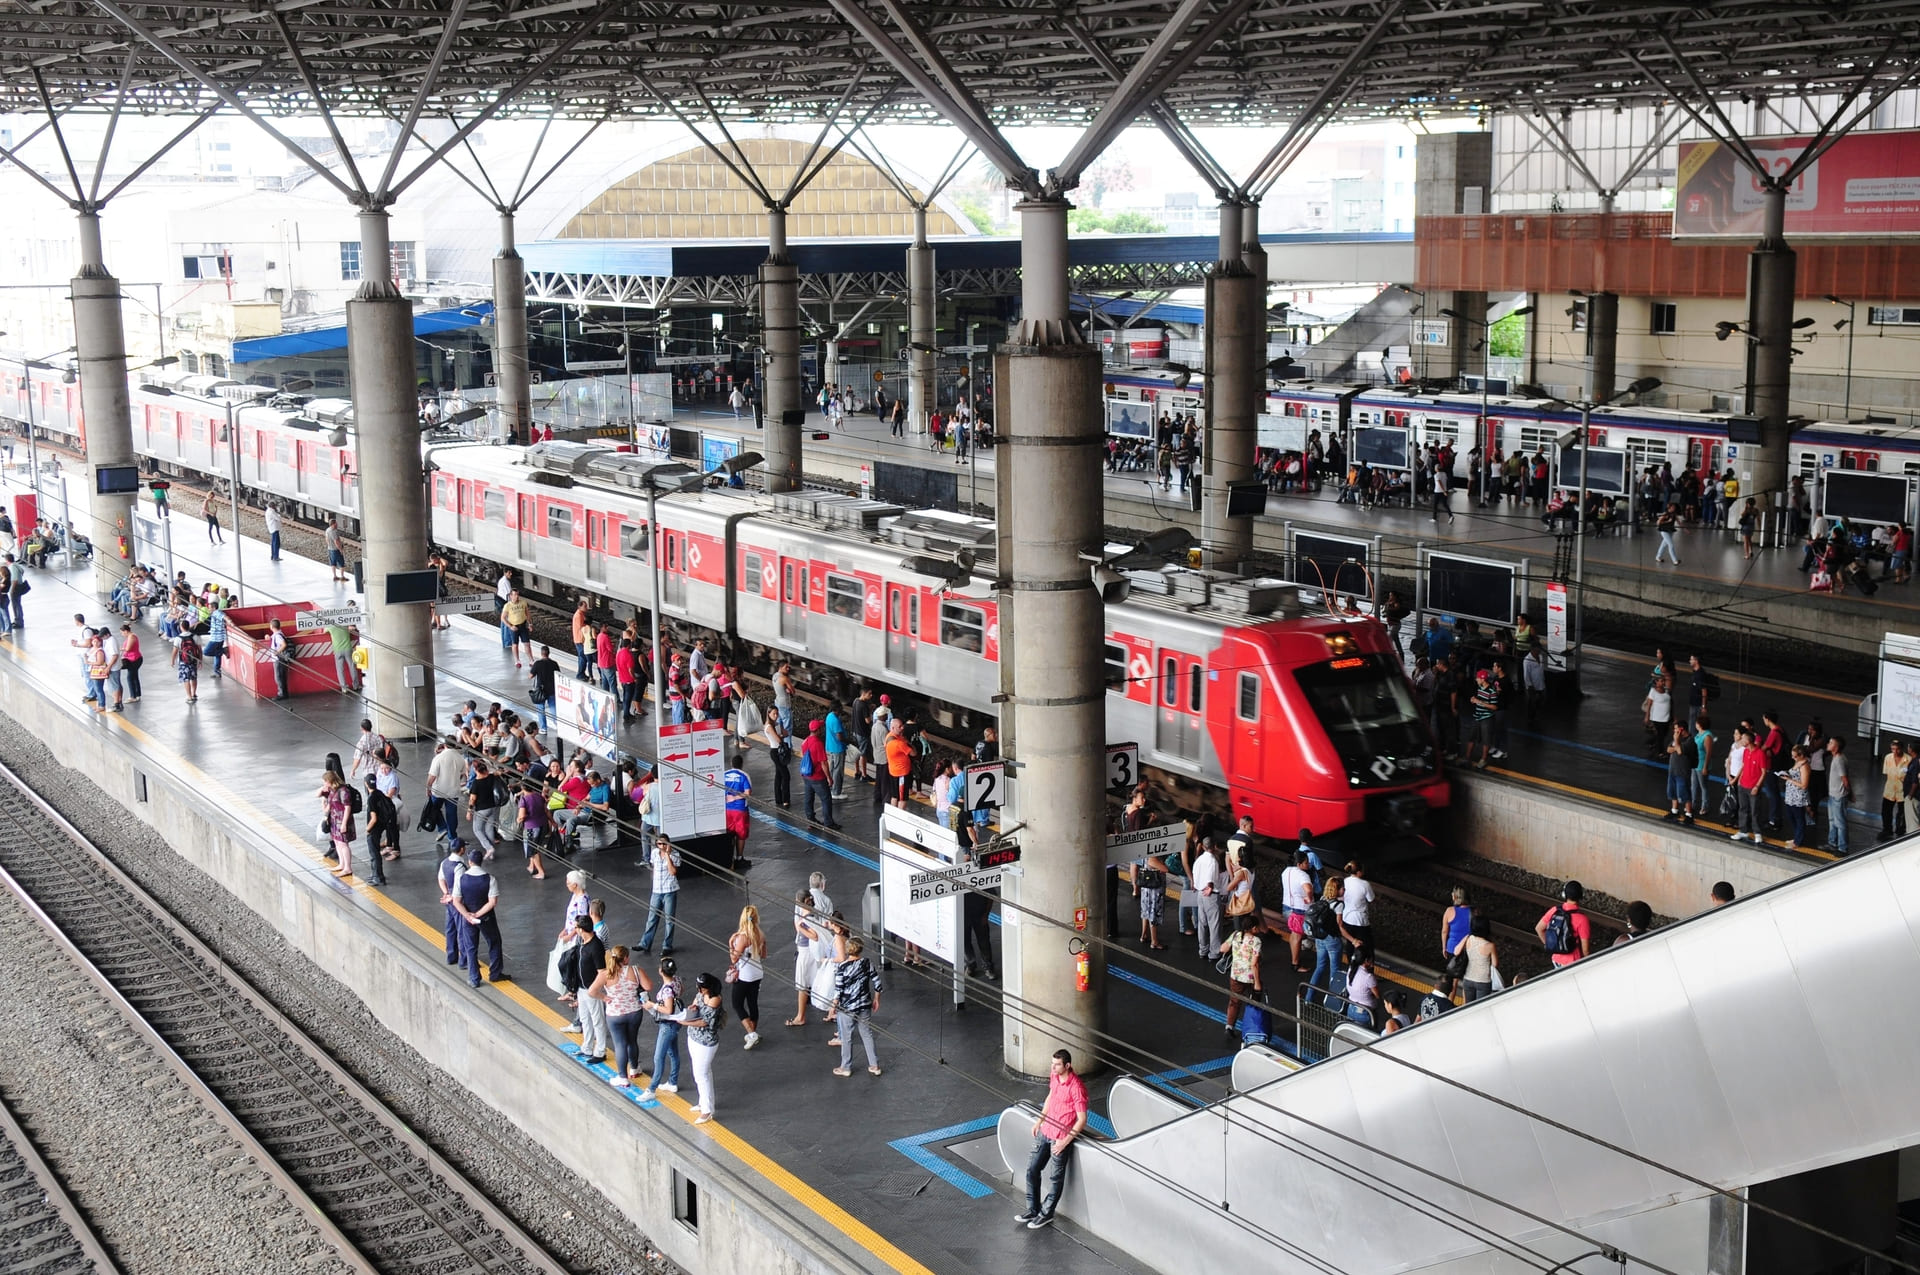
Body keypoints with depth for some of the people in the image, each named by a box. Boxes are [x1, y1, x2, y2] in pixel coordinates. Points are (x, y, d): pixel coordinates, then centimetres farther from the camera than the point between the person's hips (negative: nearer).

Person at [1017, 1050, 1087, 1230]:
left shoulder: (1076, 1087, -26)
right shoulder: (1054, 1076, -3)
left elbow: (1082, 1120, -21)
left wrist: (1065, 1141, -21)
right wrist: (1039, 1120, 18)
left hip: (1061, 1138, -8)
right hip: (1045, 1132, 8)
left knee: (1055, 1178, 8)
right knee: (1032, 1169, 13)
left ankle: (1046, 1214, 25)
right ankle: (1033, 1210, 28)